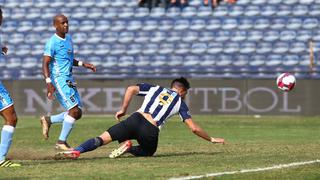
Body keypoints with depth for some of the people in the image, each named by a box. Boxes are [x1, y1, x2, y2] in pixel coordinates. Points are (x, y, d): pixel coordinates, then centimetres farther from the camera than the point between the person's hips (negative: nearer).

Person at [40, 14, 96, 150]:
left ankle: (48, 120, 20)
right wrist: (49, 83, -29)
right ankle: (61, 143, -4)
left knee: (77, 113, 5)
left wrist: (83, 64, 20)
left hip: (69, 80, 9)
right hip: (59, 80, -9)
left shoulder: (68, 39, 14)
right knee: (74, 111, -14)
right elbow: (45, 64, -18)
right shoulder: (52, 42, -13)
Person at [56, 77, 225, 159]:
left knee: (102, 138, -2)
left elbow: (131, 89, 8)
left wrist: (123, 109, 17)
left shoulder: (154, 88, 23)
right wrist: (211, 139, 29)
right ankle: (129, 147, -2)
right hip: (151, 131, -1)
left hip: (136, 119, 1)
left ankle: (76, 151, -27)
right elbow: (194, 128, 15)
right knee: (148, 152, 30)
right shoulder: (180, 102, 19)